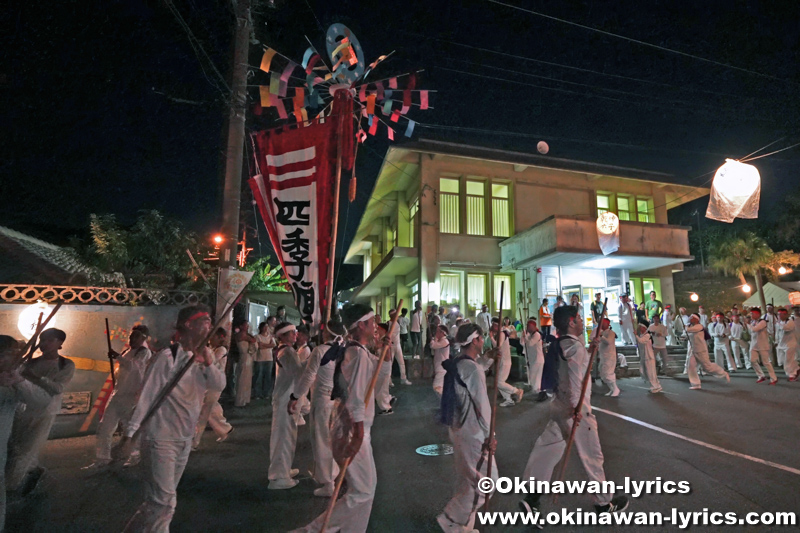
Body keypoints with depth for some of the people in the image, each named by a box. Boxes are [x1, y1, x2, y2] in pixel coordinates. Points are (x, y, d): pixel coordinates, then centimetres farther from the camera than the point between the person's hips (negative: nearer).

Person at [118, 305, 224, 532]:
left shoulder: (203, 355, 3)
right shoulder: (168, 356, -18)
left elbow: (219, 385, -7)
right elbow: (147, 395, -16)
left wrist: (208, 363, -21)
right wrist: (130, 433, -15)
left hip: (185, 439, 7)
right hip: (160, 438, -7)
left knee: (164, 500, 18)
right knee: (163, 502, -3)